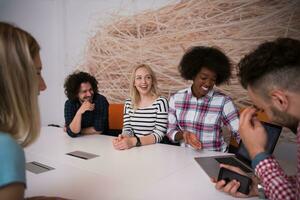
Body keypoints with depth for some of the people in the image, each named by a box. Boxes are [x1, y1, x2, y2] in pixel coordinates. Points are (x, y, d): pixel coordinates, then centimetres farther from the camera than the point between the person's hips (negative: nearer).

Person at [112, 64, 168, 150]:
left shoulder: (160, 102, -8)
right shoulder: (128, 103, 5)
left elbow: (159, 134, -13)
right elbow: (127, 128, 5)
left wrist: (134, 141, -26)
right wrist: (123, 137, -18)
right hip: (135, 149, 3)